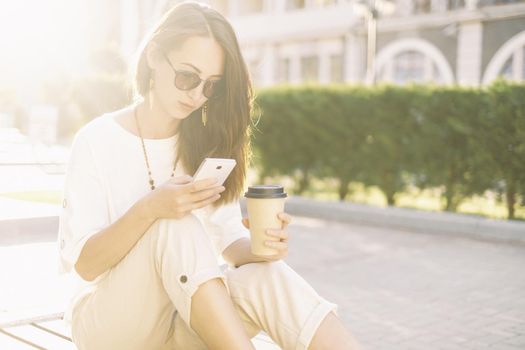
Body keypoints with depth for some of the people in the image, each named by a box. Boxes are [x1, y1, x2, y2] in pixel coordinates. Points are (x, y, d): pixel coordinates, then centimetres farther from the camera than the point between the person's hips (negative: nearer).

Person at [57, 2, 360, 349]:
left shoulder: (205, 142, 3)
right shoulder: (98, 140, -9)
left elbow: (229, 243, 1)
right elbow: (83, 264, -14)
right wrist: (148, 209, -32)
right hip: (109, 318, -3)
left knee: (269, 277, -29)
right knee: (175, 223, -32)